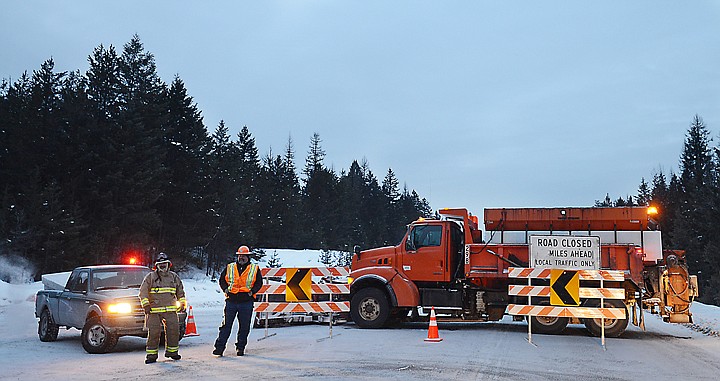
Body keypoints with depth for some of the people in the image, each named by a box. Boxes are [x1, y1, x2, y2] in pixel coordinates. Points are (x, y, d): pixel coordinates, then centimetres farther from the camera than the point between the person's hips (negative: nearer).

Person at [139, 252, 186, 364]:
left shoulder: (174, 277, 14)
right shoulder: (150, 277, 4)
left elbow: (180, 291, 22)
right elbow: (143, 291, 1)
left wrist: (182, 303, 15)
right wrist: (145, 304, -9)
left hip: (171, 310, 3)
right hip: (154, 310, -3)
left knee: (173, 329, 0)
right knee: (153, 332, -5)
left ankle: (172, 351, 14)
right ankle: (151, 354, 4)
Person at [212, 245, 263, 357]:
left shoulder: (255, 269, 7)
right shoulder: (229, 268, 10)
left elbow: (259, 282, 9)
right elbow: (222, 280, 16)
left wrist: (252, 291, -7)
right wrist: (225, 289, -2)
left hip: (246, 302, 0)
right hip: (231, 301, 0)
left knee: (244, 326, 5)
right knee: (226, 325, -2)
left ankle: (240, 347, 18)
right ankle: (219, 347, 2)